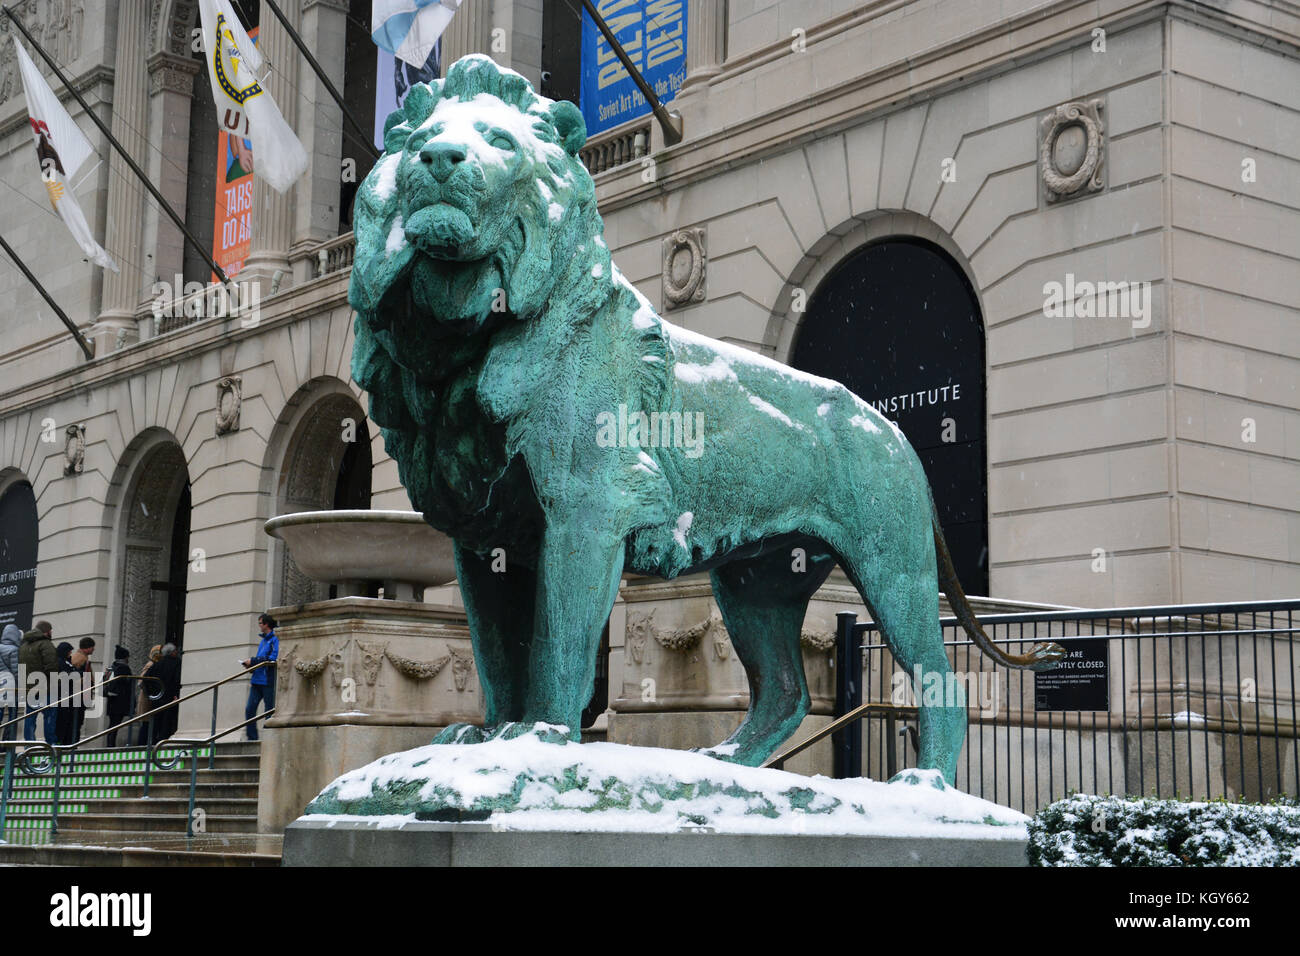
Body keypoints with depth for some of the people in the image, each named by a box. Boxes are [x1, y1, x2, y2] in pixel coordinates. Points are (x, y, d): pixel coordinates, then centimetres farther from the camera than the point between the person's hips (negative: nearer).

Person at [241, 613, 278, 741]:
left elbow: (273, 659, -17)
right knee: (250, 709, 1)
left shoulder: (275, 639, -6)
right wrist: (250, 664, 8)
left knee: (269, 711, -3)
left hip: (268, 681, -8)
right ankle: (252, 738, 3)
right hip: (257, 680, 8)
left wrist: (253, 661, -13)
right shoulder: (262, 641, 22)